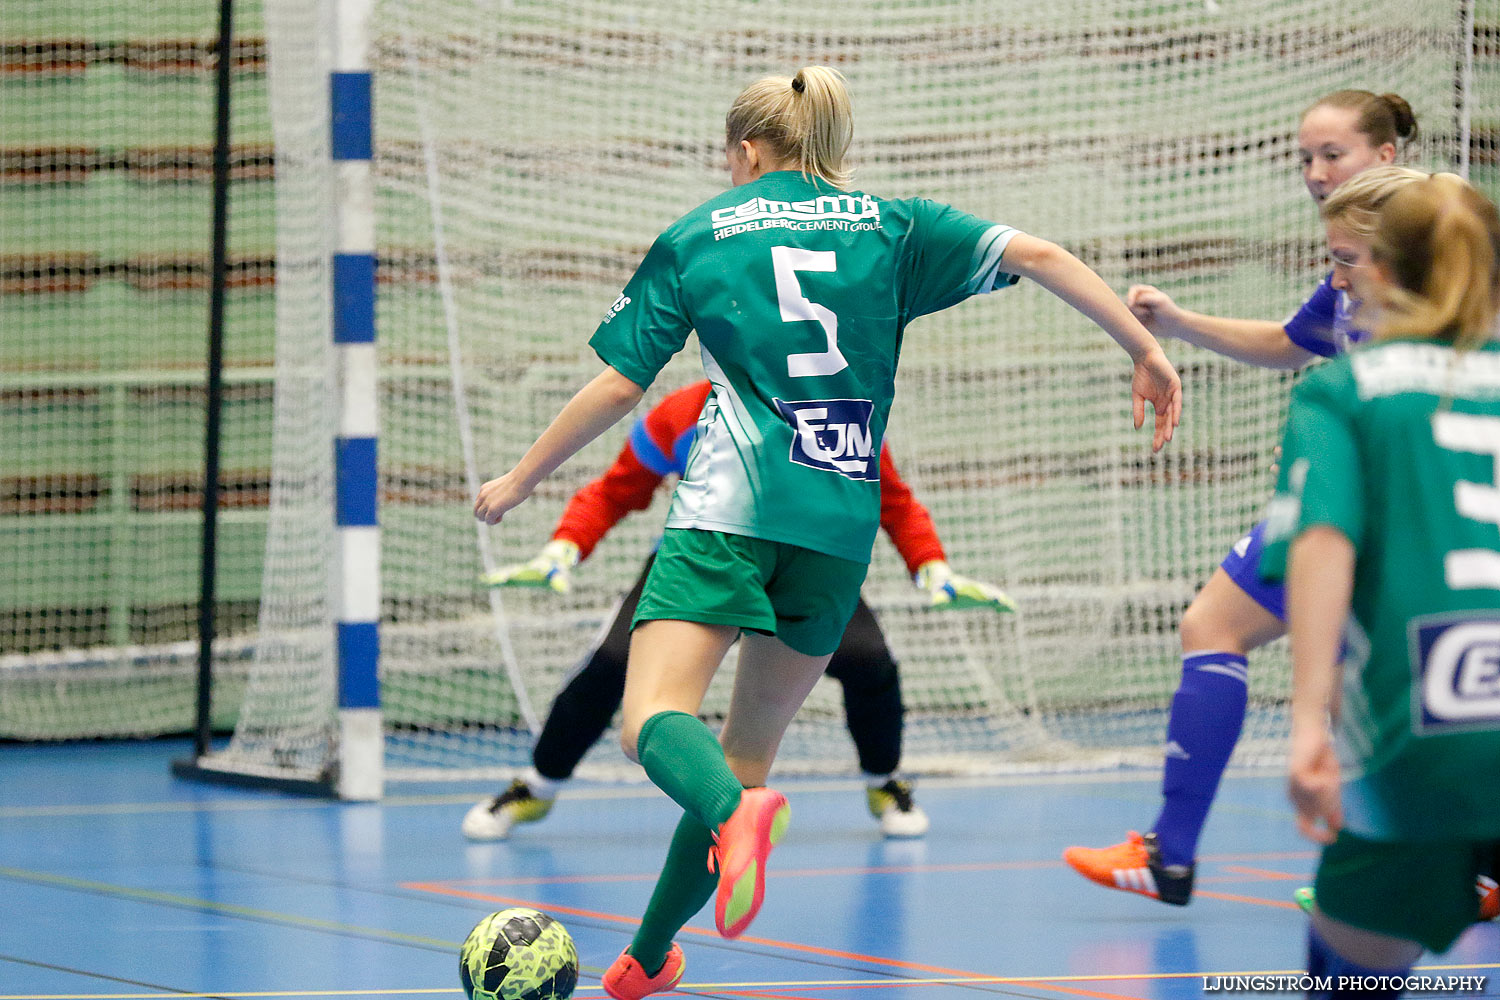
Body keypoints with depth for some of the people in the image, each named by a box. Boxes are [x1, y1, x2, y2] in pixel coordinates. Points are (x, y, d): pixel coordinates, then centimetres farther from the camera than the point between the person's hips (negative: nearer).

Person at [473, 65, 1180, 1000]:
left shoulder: (696, 236, 11)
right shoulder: (890, 225, 15)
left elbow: (618, 386, 9)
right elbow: (1038, 255, 5)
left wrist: (518, 481, 20)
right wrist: (1147, 348, 7)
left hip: (732, 504, -3)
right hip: (843, 521, 4)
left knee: (656, 716, -16)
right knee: (749, 748, 15)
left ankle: (735, 813, -49)